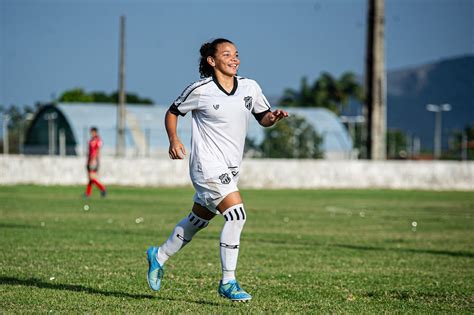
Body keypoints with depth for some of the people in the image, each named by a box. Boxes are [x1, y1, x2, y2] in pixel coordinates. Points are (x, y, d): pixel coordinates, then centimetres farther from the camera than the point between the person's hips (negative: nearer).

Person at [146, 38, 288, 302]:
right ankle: (228, 282, -12)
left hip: (231, 168, 7)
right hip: (208, 165, -7)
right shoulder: (200, 90, -9)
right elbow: (173, 112, 4)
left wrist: (273, 117, -7)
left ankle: (159, 256, 40)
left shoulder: (250, 87, 4)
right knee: (237, 214, -20)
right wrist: (174, 139, -10)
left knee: (197, 221, 18)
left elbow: (263, 117, 15)